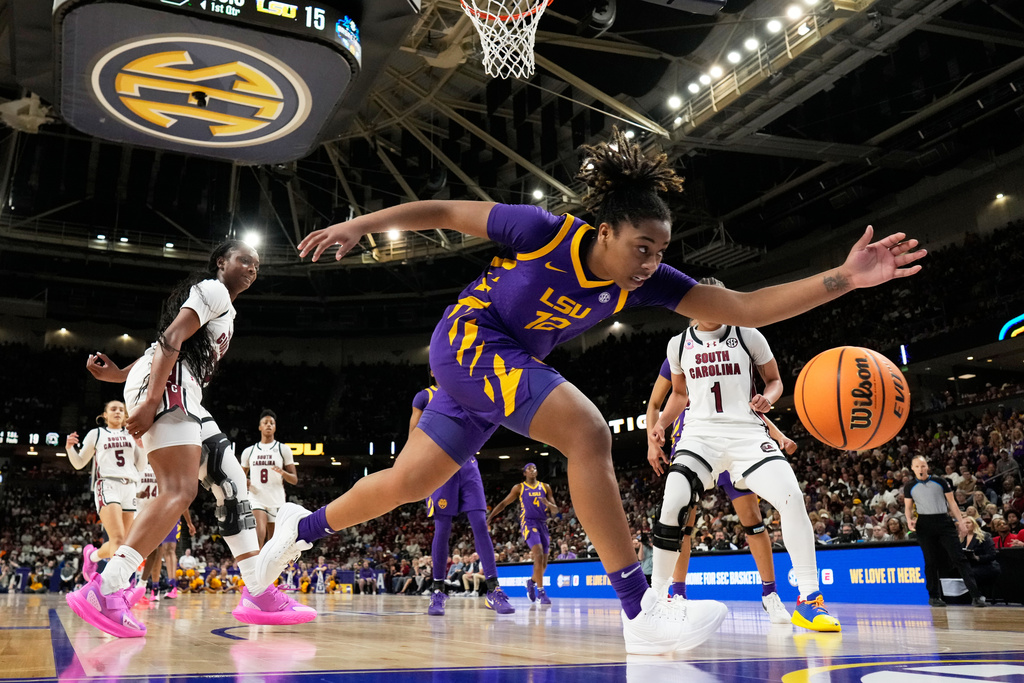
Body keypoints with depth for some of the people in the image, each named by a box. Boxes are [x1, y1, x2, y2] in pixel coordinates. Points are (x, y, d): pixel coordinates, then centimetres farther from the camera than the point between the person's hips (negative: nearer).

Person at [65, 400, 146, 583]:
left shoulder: (132, 436, 21)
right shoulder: (96, 434, 15)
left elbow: (141, 467, 18)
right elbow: (79, 464, 16)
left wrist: (142, 447, 2)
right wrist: (70, 448, -3)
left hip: (130, 488, 4)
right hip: (107, 486, -4)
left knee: (120, 543, 4)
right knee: (118, 539, -22)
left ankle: (92, 555, 33)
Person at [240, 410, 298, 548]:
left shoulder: (283, 449, 5)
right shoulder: (249, 451, 11)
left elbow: (294, 480, 4)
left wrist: (283, 472, -18)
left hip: (276, 501, 0)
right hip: (256, 499, 0)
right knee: (260, 533, -24)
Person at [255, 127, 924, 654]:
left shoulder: (642, 281, -11)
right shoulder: (543, 231, -23)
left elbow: (746, 307, -16)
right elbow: (443, 210, -12)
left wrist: (843, 278, -25)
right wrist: (359, 224, -14)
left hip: (511, 365, 7)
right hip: (467, 339, -7)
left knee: (408, 482, 14)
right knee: (588, 430, -27)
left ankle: (303, 526, 39)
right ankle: (641, 614, -25)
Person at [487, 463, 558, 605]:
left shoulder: (545, 487, 13)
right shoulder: (519, 488, 6)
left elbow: (555, 510, 11)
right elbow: (503, 504, 10)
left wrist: (548, 503, -12)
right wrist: (489, 517, 0)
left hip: (543, 524, 4)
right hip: (528, 523, -4)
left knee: (543, 563, 6)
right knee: (539, 555, -25)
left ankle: (531, 582, 37)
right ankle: (541, 592, -19)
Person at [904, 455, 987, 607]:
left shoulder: (940, 482, 7)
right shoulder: (910, 487, 8)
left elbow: (951, 502, 10)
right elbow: (908, 506, 12)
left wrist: (960, 520, 1)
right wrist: (909, 520, -7)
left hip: (944, 521, 0)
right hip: (924, 524, 0)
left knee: (959, 558, -7)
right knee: (930, 561, 3)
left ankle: (976, 596, -10)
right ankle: (934, 596, 14)